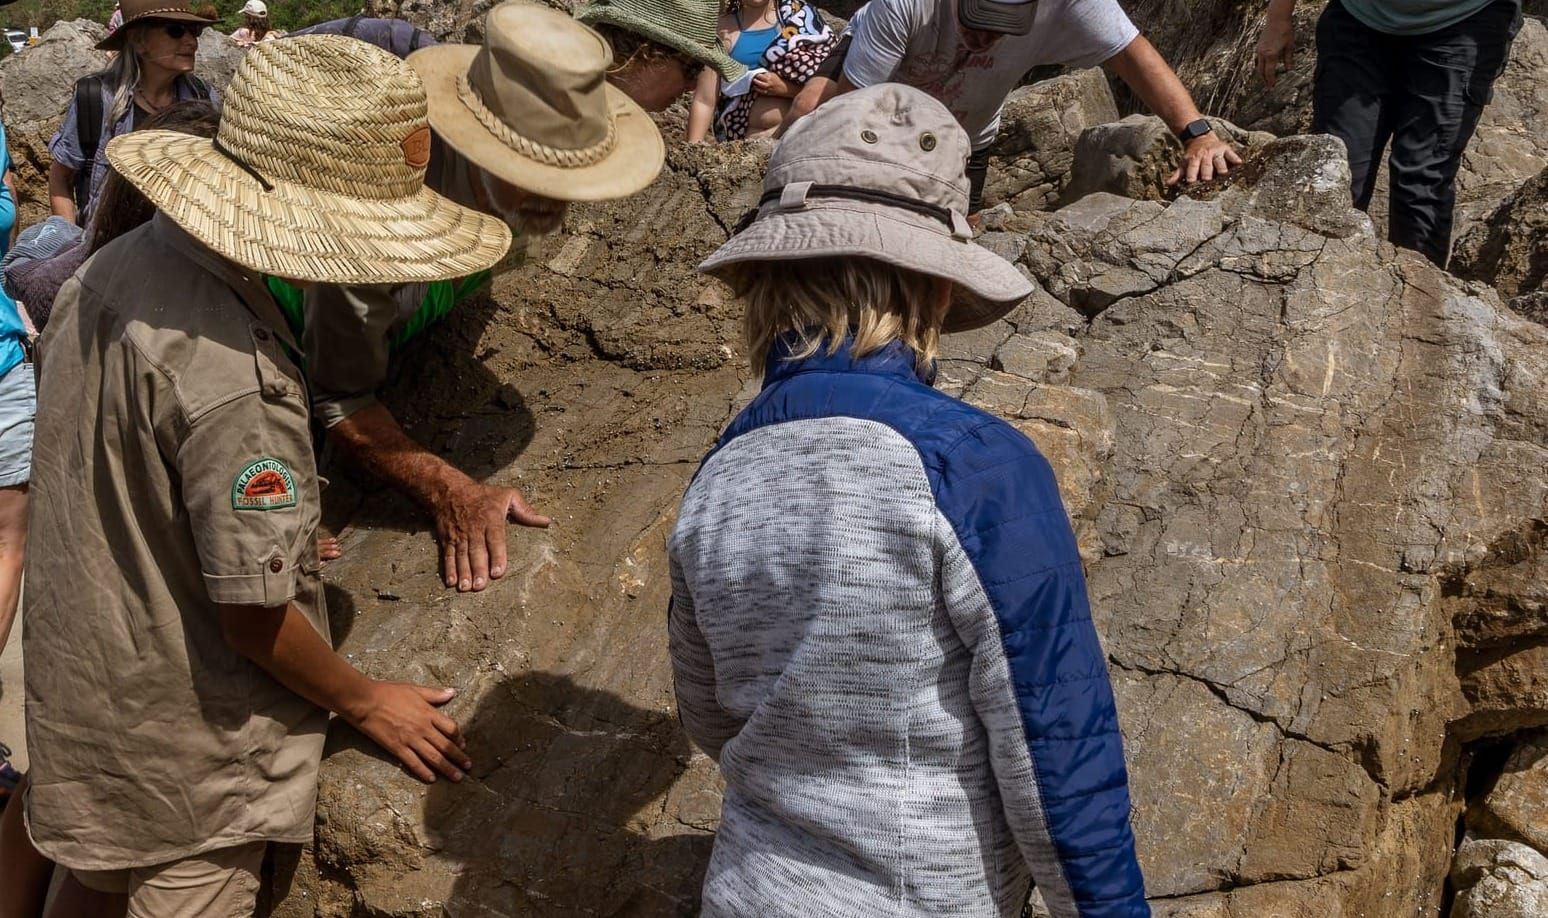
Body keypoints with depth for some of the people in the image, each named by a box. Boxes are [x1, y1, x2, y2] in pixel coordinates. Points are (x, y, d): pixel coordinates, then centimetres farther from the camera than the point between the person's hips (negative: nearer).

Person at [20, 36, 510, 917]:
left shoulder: (107, 271, -4)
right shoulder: (235, 376, -32)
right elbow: (253, 616, -24)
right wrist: (367, 701, -7)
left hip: (73, 697, 8)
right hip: (186, 760, -8)